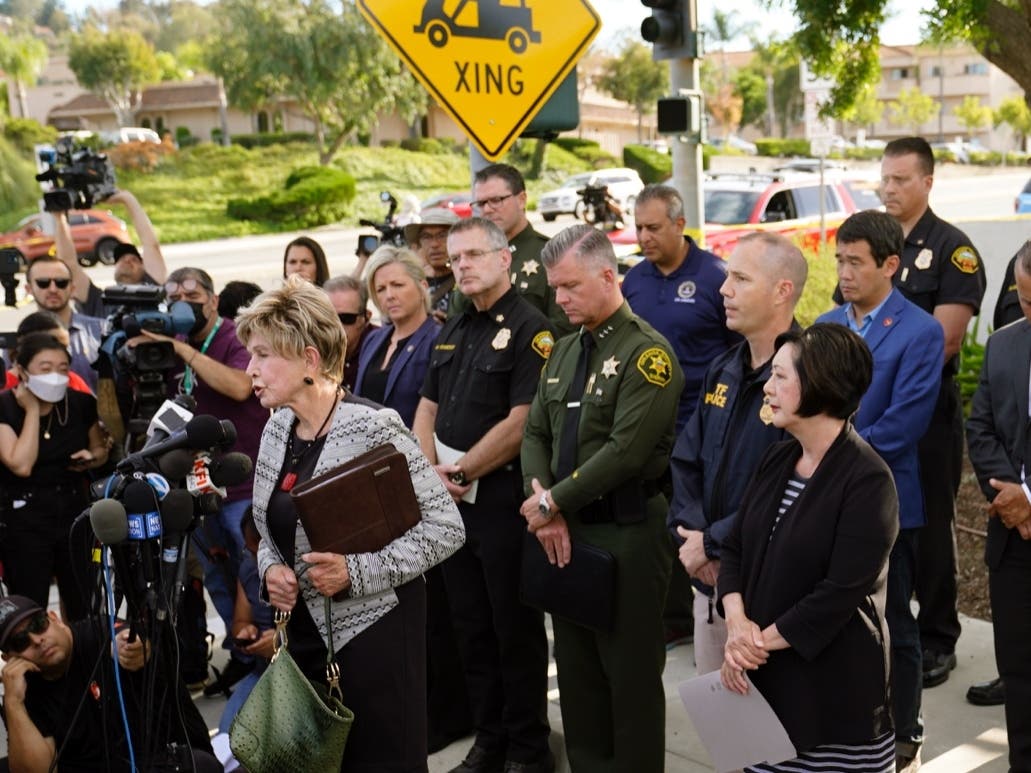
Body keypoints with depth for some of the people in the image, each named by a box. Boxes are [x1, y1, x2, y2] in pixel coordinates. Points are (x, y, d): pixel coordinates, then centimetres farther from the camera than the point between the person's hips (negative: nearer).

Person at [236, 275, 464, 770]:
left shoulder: (373, 428, -18)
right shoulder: (277, 430, 4)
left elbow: (446, 528, -17)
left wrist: (355, 572, -23)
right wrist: (270, 568, -3)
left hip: (373, 632, -6)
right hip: (305, 631, 7)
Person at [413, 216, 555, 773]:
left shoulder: (529, 329, -11)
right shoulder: (452, 331, 14)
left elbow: (522, 421, -19)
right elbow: (427, 409, 15)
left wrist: (460, 472, -12)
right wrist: (431, 472, -2)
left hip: (503, 497, -7)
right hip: (451, 499, 8)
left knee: (516, 629, 4)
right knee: (470, 626, 15)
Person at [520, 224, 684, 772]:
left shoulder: (646, 352, -12)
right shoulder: (564, 350, 12)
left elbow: (626, 451, -20)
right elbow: (535, 433, 11)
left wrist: (554, 501, -14)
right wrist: (543, 506, -6)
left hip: (626, 534, -7)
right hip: (567, 531, 8)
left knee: (631, 675, 3)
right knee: (575, 667, 17)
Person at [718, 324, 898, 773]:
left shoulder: (867, 479, -16)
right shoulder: (777, 459, 7)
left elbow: (841, 593, -21)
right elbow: (735, 546, 7)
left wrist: (762, 640, -14)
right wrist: (737, 623, -10)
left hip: (835, 688, -6)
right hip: (763, 676, 6)